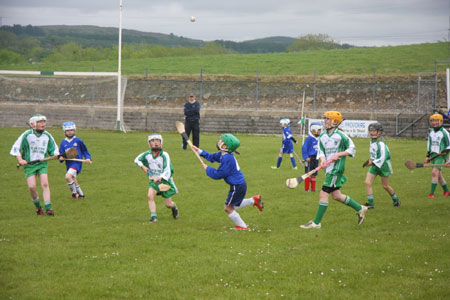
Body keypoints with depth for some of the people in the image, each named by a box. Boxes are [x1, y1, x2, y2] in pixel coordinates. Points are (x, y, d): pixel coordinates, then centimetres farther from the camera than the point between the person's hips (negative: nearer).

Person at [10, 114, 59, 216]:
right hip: (29, 164, -2)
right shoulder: (27, 135, -6)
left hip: (42, 163, 2)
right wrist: (20, 159, -14)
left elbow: (54, 149, 17)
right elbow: (16, 147, -2)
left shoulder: (47, 136, 4)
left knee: (45, 184, -15)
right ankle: (38, 207, 9)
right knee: (32, 186, -13)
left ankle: (48, 208, -14)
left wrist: (56, 155, -4)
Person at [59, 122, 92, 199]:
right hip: (68, 163, 6)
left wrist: (88, 158, -4)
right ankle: (81, 194, 32)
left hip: (76, 163, -6)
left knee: (68, 176, -26)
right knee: (73, 181, 13)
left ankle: (74, 192, -8)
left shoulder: (78, 141, -1)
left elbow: (85, 151, 10)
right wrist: (61, 158, -11)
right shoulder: (63, 143, 8)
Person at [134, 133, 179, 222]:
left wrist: (161, 178, -40)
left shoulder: (164, 155, -18)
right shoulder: (147, 154, -6)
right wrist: (142, 166, -5)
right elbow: (137, 159, 14)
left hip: (165, 180, -3)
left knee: (168, 204, 1)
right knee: (150, 195, -25)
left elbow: (167, 171, -24)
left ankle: (174, 206, 37)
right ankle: (153, 216, -20)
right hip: (154, 180, 3)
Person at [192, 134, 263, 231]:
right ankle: (254, 200, 24)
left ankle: (242, 227, 12)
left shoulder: (227, 159, -25)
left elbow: (218, 174, -19)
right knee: (233, 206, 24)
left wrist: (207, 169, -5)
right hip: (239, 184, 10)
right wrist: (199, 151, 21)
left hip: (237, 186, -10)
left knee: (228, 208, 3)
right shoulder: (223, 155, 5)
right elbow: (212, 157, 23)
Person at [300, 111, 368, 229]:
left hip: (336, 168, -8)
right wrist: (322, 159, -10)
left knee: (324, 193, -8)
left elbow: (352, 149, -5)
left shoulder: (340, 135, -9)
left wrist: (338, 154, -16)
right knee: (336, 195, 13)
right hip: (328, 168, 8)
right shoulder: (322, 136, 10)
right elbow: (321, 151, 11)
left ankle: (316, 222, -3)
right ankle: (360, 208, 29)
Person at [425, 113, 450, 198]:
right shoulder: (431, 132, 11)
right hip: (433, 155, 7)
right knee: (439, 175, 10)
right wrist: (428, 156, 18)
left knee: (434, 172, -18)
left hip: (441, 155, -7)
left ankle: (431, 193, -18)